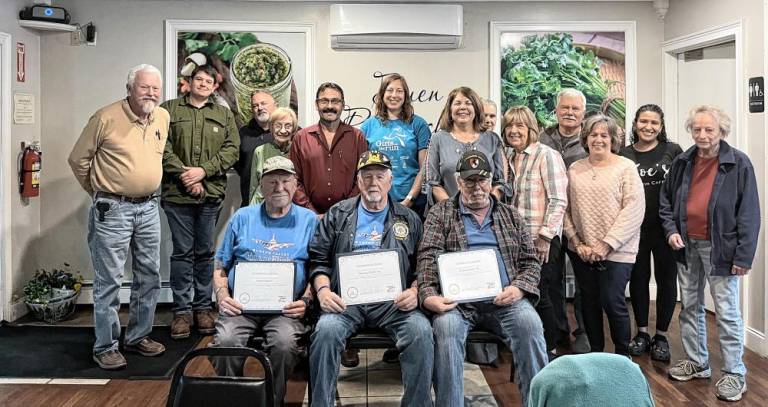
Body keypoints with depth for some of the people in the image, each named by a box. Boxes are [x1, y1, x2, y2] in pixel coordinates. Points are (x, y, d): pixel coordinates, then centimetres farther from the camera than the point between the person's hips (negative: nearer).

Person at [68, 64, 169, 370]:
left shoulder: (163, 117, 7)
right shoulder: (106, 118, -11)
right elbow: (78, 159, -3)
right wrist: (99, 192, 5)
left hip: (148, 208, 6)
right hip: (112, 210, -6)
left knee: (149, 276, 12)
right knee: (109, 281, -1)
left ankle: (138, 336, 27)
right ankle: (106, 347, 10)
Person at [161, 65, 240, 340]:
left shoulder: (224, 115, 14)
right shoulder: (169, 110, 8)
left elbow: (231, 149, 3)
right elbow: (163, 147, -3)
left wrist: (203, 170, -10)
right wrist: (185, 177, -12)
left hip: (211, 193, 2)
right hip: (177, 193, -1)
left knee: (205, 252, 8)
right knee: (182, 252, 2)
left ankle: (203, 307, 17)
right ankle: (182, 310, 9)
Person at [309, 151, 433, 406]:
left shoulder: (409, 220, 17)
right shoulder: (338, 215, 18)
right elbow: (318, 259, 12)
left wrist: (414, 291, -8)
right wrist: (323, 290, -6)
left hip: (393, 300, 0)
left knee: (421, 330, -28)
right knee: (326, 330, -30)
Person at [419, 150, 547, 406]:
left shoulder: (511, 216, 20)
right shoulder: (440, 214, 12)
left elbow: (530, 261, 16)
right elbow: (428, 258, 0)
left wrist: (519, 288, -5)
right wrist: (428, 294, -18)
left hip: (504, 299, 2)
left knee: (530, 324, -27)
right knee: (446, 326, -33)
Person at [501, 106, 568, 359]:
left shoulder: (546, 156, -8)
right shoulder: (509, 157, 13)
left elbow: (558, 201, -14)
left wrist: (545, 236, -18)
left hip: (542, 241, -6)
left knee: (541, 294, -2)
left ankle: (551, 348, 13)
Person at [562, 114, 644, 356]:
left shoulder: (626, 167, -3)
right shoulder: (575, 170, 8)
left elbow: (633, 209, -10)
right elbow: (566, 209, 7)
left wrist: (607, 245, -14)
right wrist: (577, 243, -3)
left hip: (616, 252, -4)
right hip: (582, 252, 4)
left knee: (612, 302, -5)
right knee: (589, 302, 11)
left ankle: (623, 355, 15)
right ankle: (595, 352, 27)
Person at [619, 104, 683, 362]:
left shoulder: (672, 151, -1)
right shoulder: (624, 155, 4)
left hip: (666, 227, -1)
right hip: (635, 227, 2)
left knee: (666, 280, 7)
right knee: (638, 279, 11)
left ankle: (661, 336, 21)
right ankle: (642, 333, 26)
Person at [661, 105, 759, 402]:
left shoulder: (739, 163, -9)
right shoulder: (682, 162, 5)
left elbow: (749, 213, -10)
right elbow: (665, 200, 14)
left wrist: (743, 255, -14)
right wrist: (671, 230, -2)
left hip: (719, 247, -5)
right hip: (687, 245, 5)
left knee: (727, 312, -1)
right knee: (690, 307, 15)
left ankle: (734, 373, 11)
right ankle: (696, 362, 29)